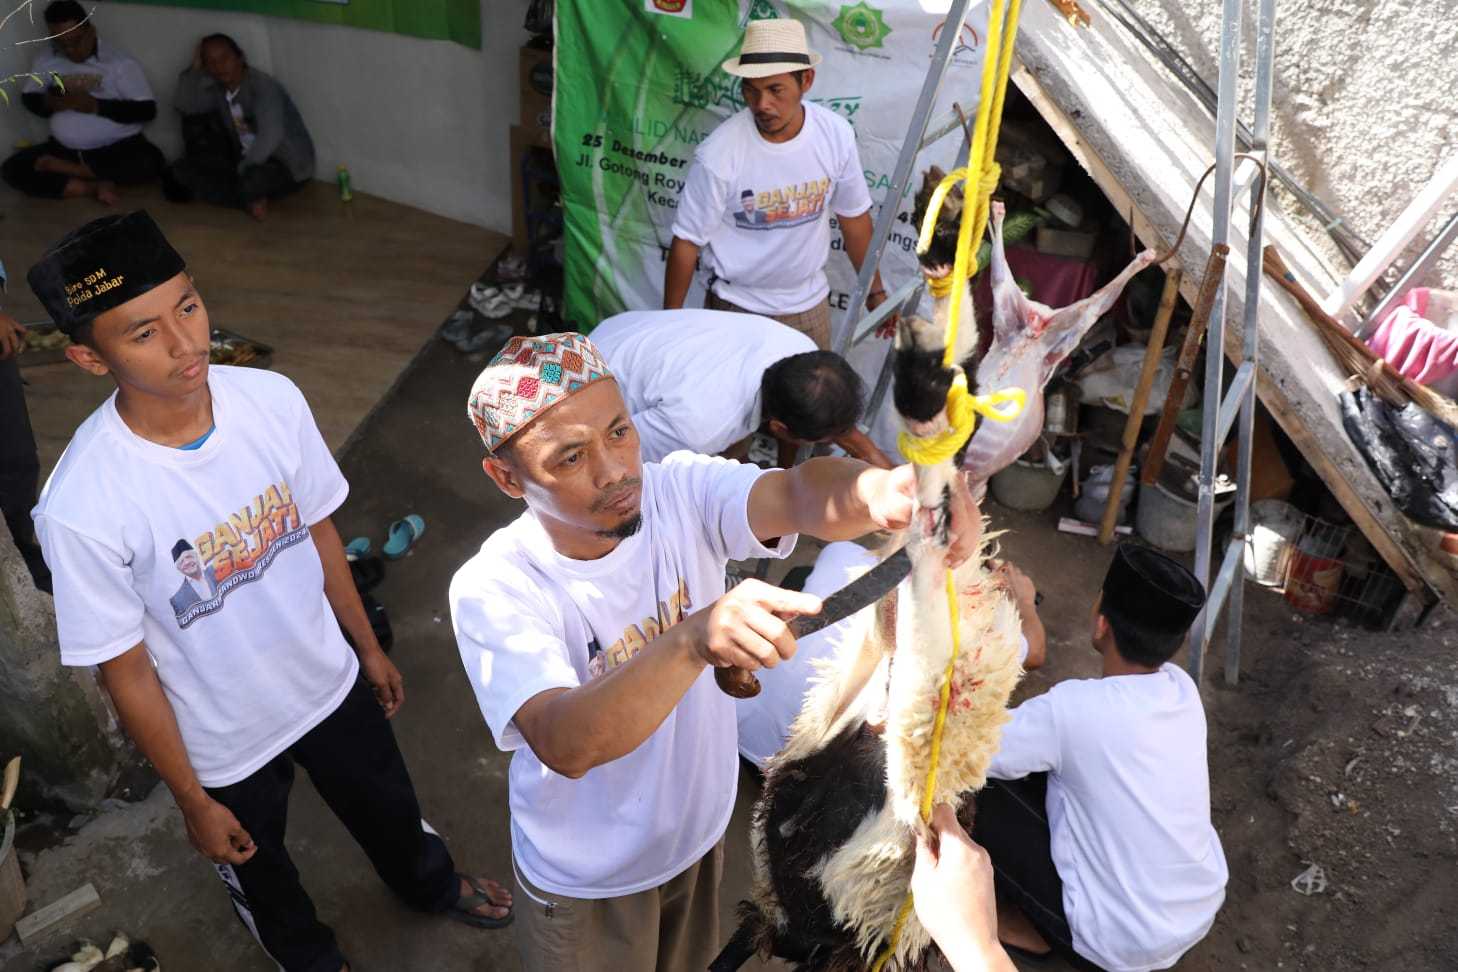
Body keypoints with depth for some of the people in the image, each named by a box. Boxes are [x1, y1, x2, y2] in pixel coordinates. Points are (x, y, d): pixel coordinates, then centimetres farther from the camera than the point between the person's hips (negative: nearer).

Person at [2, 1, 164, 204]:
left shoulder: (121, 61, -9)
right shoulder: (46, 61, 4)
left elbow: (147, 110, -14)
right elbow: (28, 97, 13)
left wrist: (96, 106, -23)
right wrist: (50, 102, -11)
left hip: (118, 148, -3)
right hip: (64, 148, 4)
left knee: (150, 162, -36)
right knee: (12, 168, -14)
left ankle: (62, 168, -17)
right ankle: (96, 186, -21)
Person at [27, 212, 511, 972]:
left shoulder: (272, 399, -21)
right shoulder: (79, 509, -32)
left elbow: (317, 531, -5)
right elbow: (126, 671, -19)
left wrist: (368, 647, 8)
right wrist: (193, 802, -7)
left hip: (328, 683, 3)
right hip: (225, 742, -3)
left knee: (387, 806, 30)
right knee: (260, 872, 28)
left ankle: (429, 884, 65)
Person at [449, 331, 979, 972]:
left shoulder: (681, 492, -21)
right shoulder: (493, 589, -29)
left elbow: (794, 495, -39)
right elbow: (565, 745, -43)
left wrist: (879, 491, -62)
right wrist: (693, 641, -59)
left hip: (701, 829, 4)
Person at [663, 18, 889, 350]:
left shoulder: (837, 134, -13)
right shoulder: (718, 154, -23)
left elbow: (854, 217, 2)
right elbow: (687, 242, -13)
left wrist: (875, 291, 9)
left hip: (811, 304, 3)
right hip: (737, 308, -3)